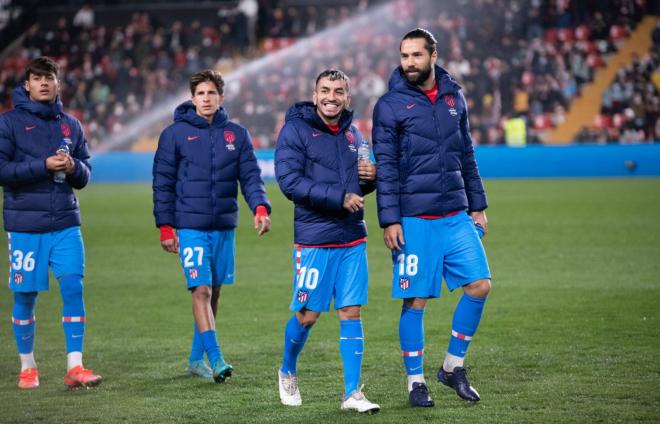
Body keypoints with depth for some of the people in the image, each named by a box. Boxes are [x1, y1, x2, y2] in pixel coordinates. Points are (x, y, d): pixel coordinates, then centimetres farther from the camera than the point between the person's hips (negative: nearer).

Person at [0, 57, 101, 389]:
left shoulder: (71, 125, 11)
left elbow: (84, 176, 13)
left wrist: (73, 167, -10)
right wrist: (44, 165, -18)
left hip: (65, 224, 3)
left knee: (73, 287, -8)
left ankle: (74, 367, -5)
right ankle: (27, 368, 17)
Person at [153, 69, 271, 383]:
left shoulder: (237, 135, 8)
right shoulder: (175, 134, 0)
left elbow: (250, 176, 3)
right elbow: (163, 183, 1)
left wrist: (260, 207, -15)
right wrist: (165, 226, -4)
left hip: (224, 226, 4)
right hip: (190, 226, -4)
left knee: (214, 292, 9)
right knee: (201, 290, -13)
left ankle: (197, 358, 20)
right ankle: (215, 358, -15)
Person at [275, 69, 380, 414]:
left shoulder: (352, 134, 12)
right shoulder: (295, 131, -6)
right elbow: (290, 181, -17)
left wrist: (371, 176, -1)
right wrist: (339, 198, -21)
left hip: (352, 240, 5)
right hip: (313, 239, -5)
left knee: (351, 313, 1)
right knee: (307, 314, 2)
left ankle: (352, 392, 5)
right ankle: (288, 373, 28)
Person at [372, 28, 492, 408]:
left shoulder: (454, 97, 10)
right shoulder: (390, 105, -4)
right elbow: (386, 167, -5)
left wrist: (478, 206, 15)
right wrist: (390, 220, -10)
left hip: (456, 215, 4)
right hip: (414, 219, -4)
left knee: (480, 284, -3)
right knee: (416, 300, -2)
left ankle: (453, 365, 14)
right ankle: (416, 380, 11)